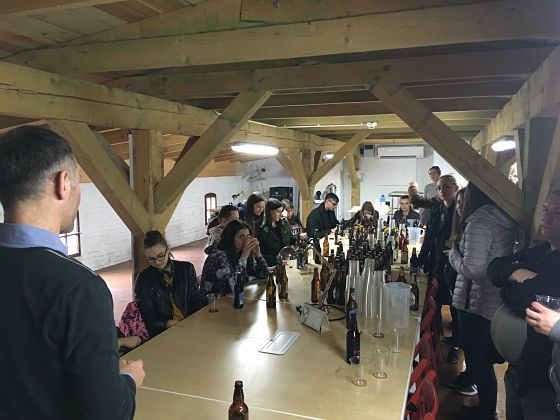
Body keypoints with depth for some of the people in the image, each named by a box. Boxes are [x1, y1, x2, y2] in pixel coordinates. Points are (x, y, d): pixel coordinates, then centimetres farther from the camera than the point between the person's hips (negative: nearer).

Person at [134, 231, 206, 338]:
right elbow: (148, 316, 2)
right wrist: (168, 324, -18)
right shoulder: (143, 279, 8)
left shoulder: (186, 269, 12)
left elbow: (197, 300, 12)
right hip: (161, 333, -2)